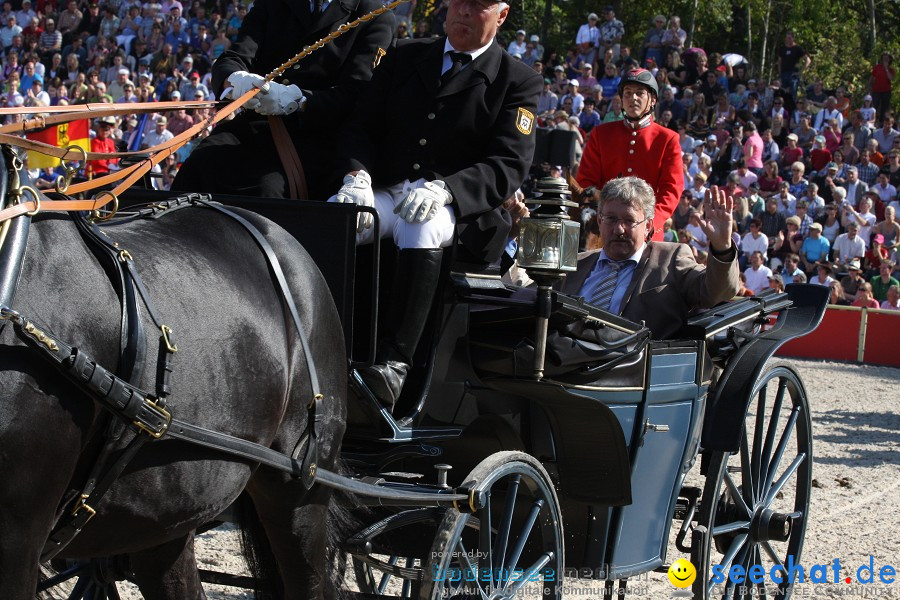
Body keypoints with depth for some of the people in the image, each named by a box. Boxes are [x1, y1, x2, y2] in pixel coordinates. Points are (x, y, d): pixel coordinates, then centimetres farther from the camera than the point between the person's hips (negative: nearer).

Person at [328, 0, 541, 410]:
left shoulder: (518, 81, 4)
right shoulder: (404, 58, 16)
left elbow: (508, 165, -8)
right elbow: (362, 126, 12)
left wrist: (444, 189, -26)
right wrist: (358, 176, -12)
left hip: (459, 211, -3)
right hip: (384, 195, 4)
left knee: (420, 227, -38)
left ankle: (394, 363, -39)